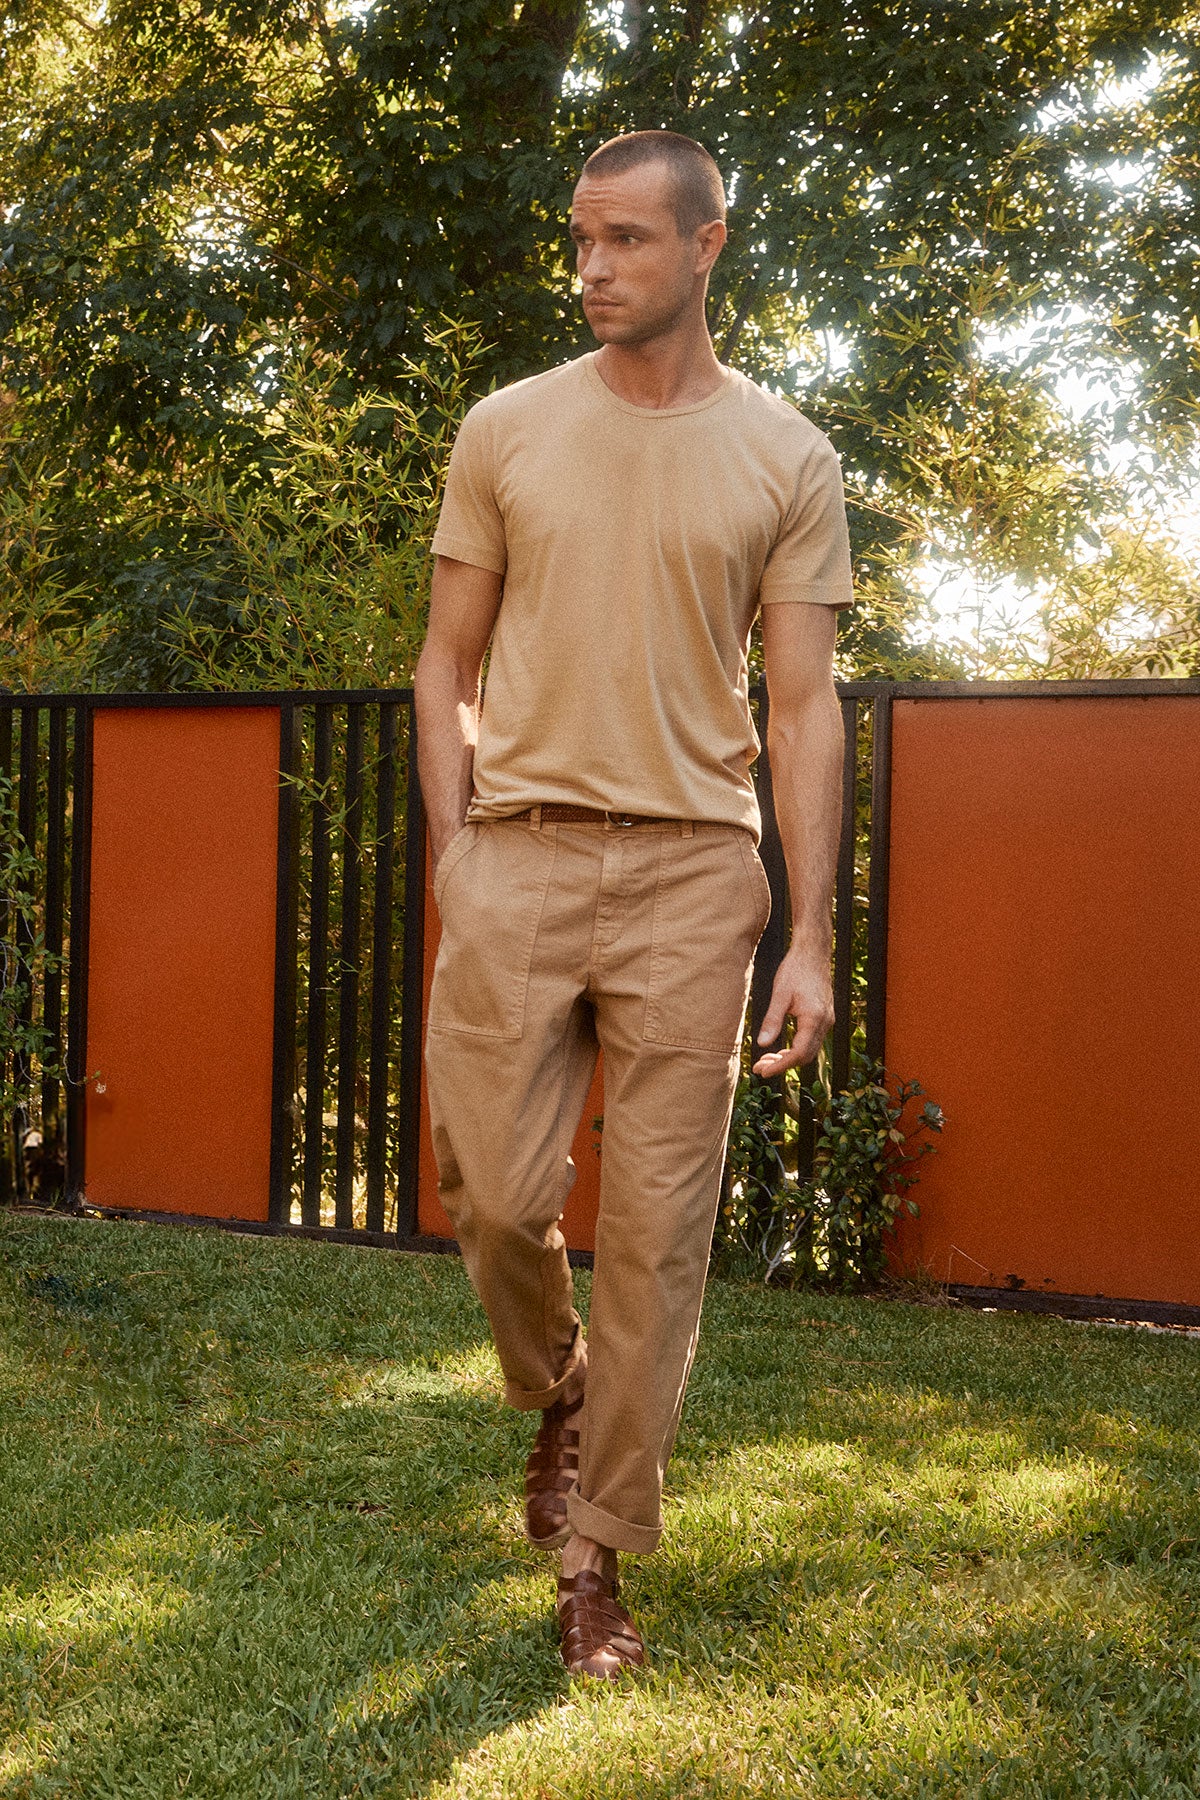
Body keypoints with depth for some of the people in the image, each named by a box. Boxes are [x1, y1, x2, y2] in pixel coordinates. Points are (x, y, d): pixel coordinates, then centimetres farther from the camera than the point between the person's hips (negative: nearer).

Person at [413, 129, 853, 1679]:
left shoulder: (786, 460, 4)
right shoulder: (506, 431, 8)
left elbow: (803, 705, 3)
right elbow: (447, 662, 11)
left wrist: (812, 940, -3)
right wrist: (452, 859, 0)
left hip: (693, 866, -1)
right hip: (521, 850, 1)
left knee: (657, 1229, 1)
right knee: (497, 1192, -1)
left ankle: (596, 1558, 14)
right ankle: (557, 1399, 32)